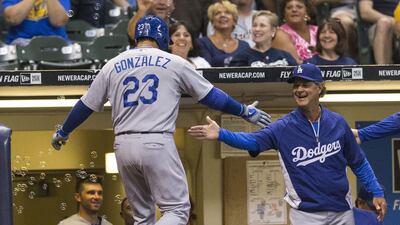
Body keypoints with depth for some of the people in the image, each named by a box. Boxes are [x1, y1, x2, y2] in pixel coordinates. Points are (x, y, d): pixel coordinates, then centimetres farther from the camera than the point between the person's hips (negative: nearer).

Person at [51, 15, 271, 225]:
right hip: (157, 145, -4)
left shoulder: (113, 65, 12)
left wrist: (63, 132, 33)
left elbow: (86, 105, 17)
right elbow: (211, 95, 10)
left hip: (123, 146, 4)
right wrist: (245, 111, 23)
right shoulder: (174, 63, 5)